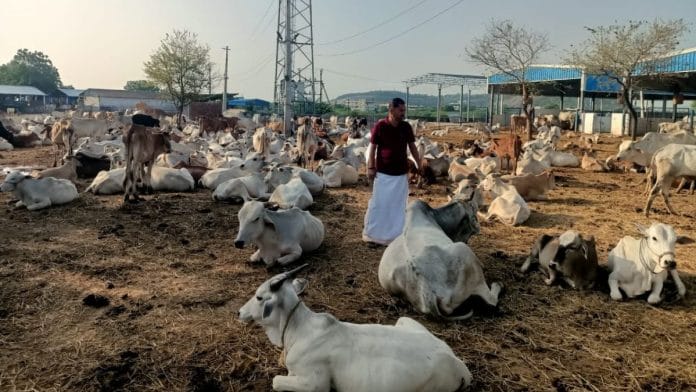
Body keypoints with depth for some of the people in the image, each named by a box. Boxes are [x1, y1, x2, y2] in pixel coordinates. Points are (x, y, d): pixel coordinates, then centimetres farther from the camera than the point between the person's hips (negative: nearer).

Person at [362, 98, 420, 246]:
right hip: (383, 172, -3)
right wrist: (370, 167, -8)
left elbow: (412, 146, 9)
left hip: (401, 173, 4)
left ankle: (396, 235, 21)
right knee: (379, 203, 2)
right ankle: (372, 235, 14)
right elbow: (372, 147, -4)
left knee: (399, 205, 9)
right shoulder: (380, 126, -8)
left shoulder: (406, 127, 2)